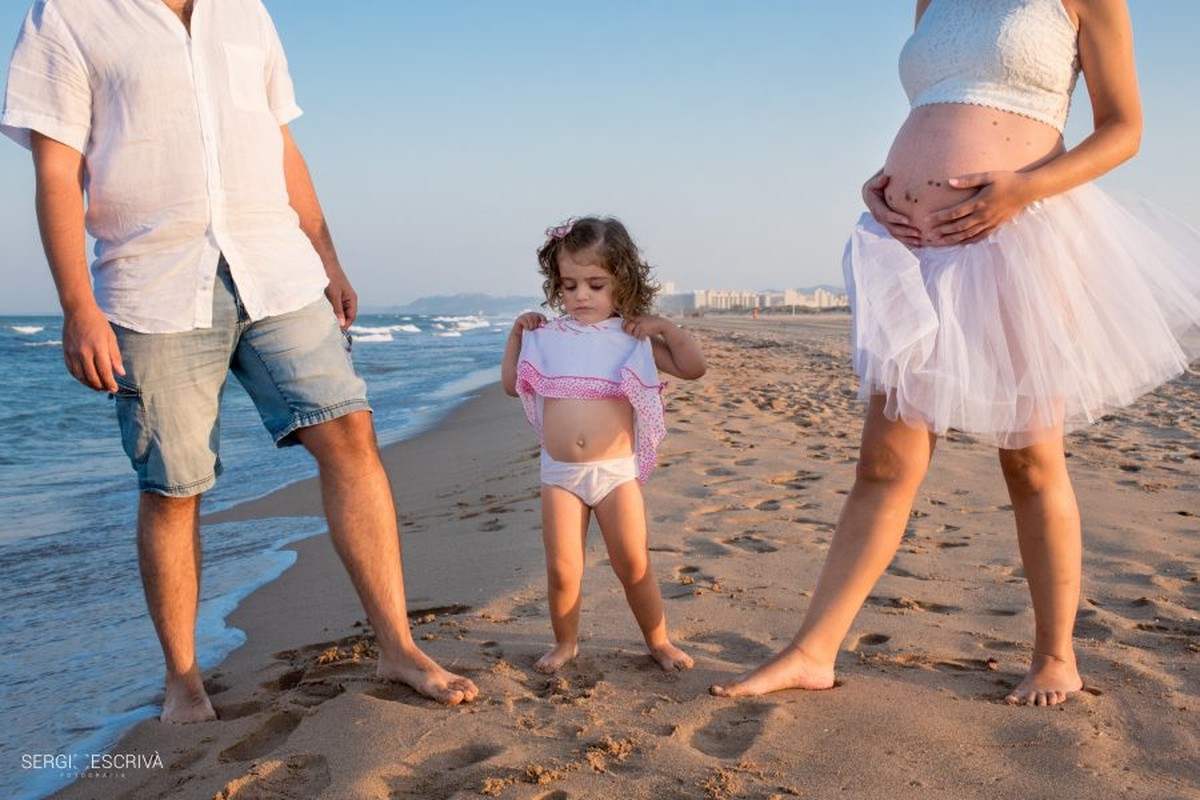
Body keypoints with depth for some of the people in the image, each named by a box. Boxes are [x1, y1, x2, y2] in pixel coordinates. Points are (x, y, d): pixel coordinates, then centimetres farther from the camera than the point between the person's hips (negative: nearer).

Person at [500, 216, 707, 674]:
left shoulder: (633, 339, 1)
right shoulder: (548, 337, 6)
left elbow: (693, 368, -2)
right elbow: (512, 385, 18)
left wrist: (665, 327, -10)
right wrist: (516, 334, 9)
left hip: (616, 470, -1)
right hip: (559, 473, 2)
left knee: (634, 566, 3)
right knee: (562, 571, 0)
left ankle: (659, 641, 23)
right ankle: (565, 643, 23)